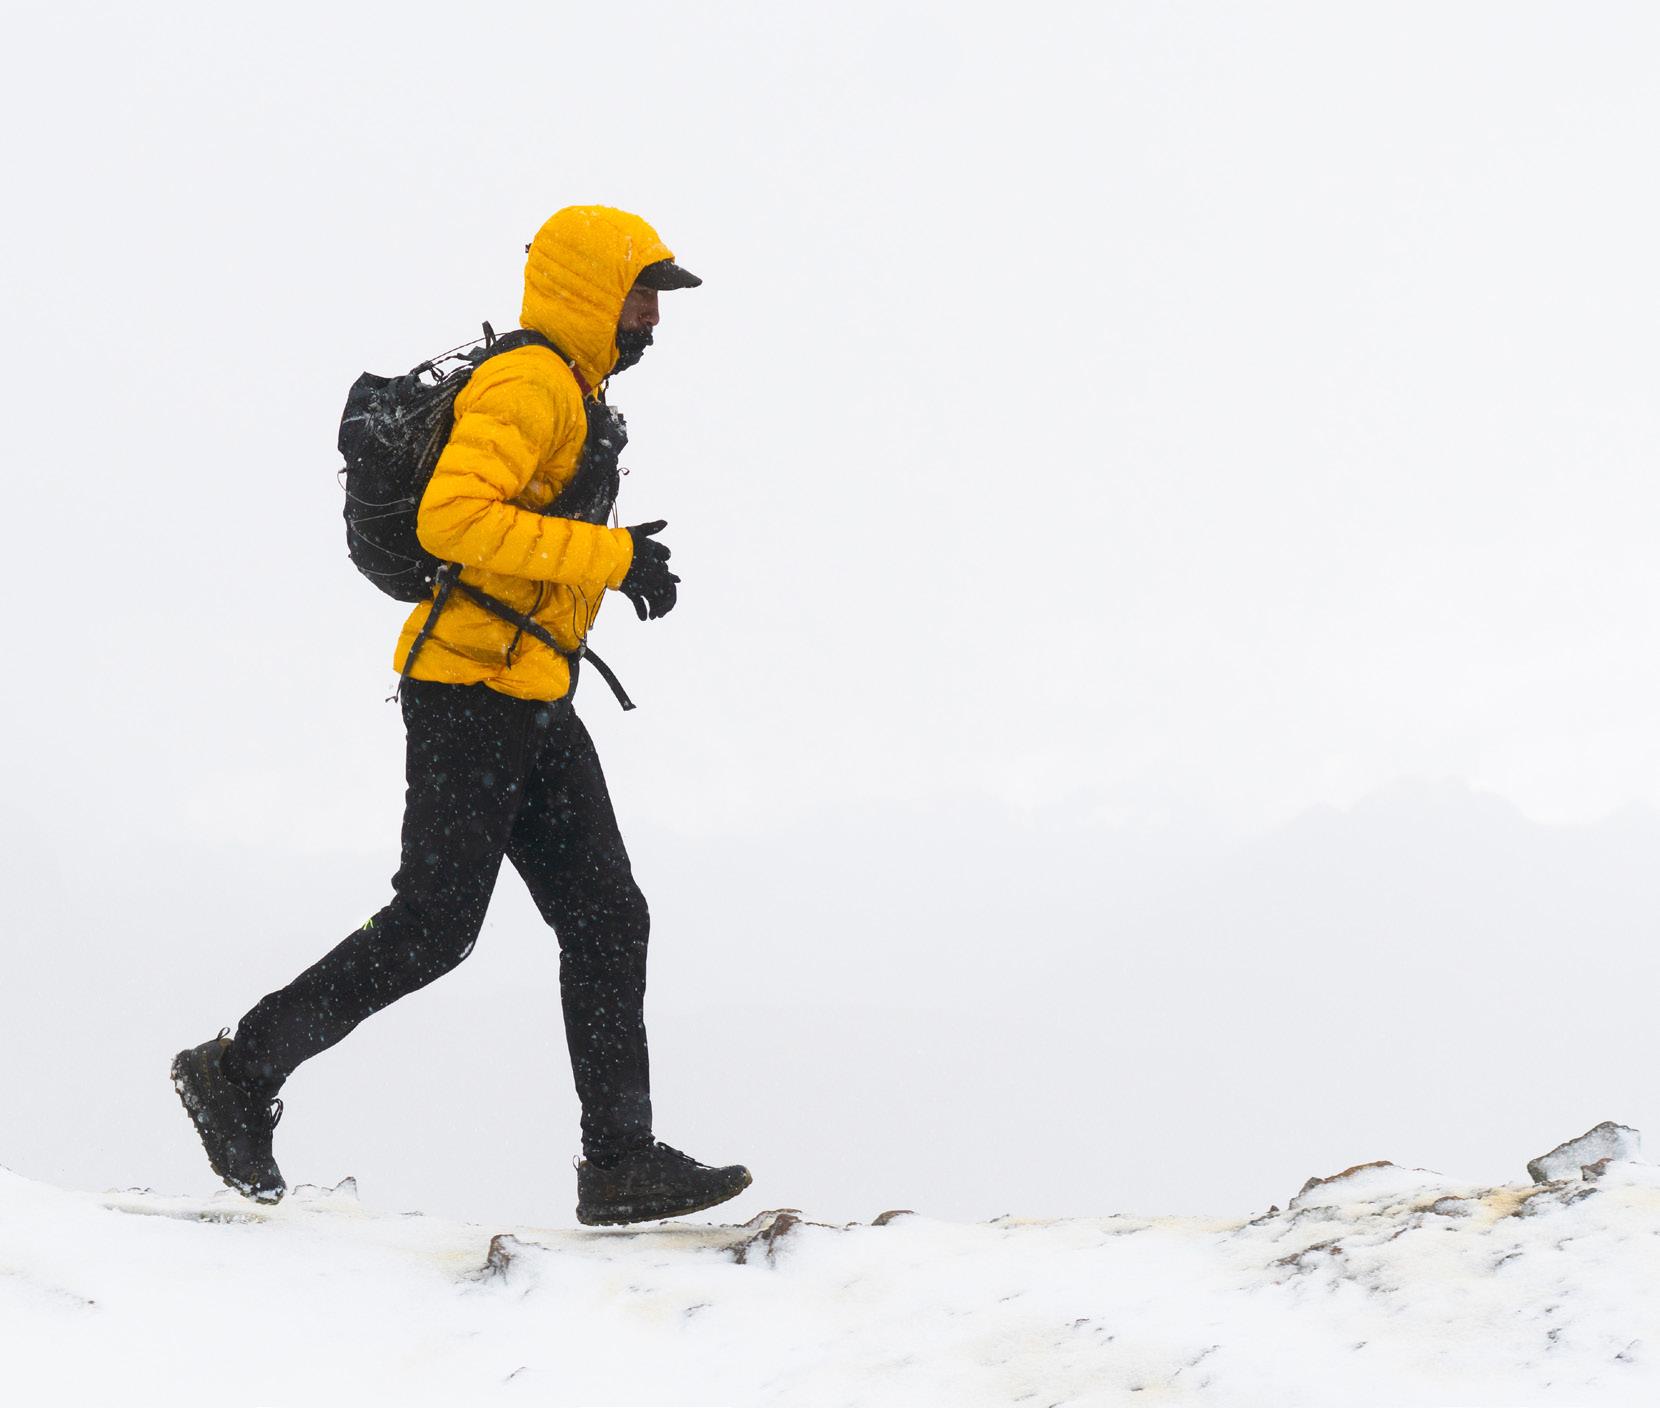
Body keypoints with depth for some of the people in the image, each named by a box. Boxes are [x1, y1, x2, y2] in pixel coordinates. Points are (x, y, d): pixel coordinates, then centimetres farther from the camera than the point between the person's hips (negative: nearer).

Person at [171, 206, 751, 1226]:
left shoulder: (577, 396, 20)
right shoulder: (529, 385, -13)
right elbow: (453, 517, -26)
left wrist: (623, 560, 13)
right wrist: (607, 555, -23)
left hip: (533, 703, 10)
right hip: (474, 690, -10)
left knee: (609, 920, 3)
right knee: (433, 927, -8)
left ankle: (622, 1162, 3)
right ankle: (240, 1072, 5)